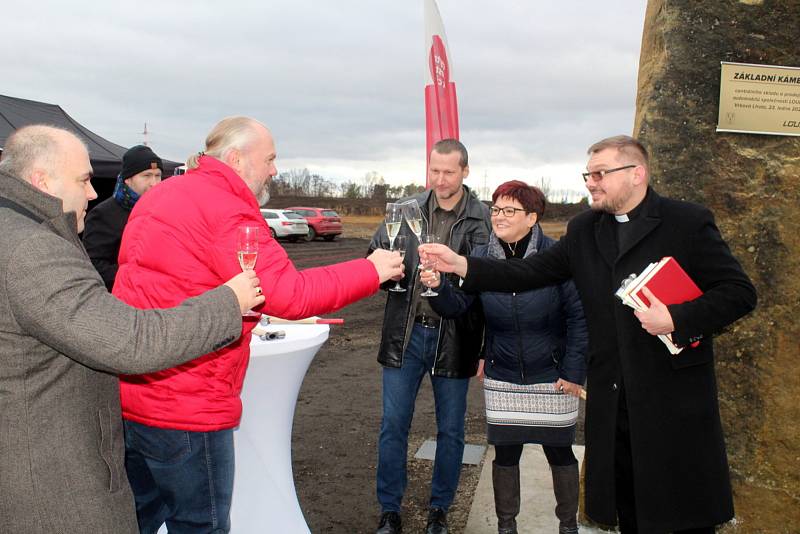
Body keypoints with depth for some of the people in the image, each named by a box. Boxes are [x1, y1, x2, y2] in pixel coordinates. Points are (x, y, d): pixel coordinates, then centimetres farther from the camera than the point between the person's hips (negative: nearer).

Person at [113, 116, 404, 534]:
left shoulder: (161, 195, 13)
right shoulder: (228, 210, -18)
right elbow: (288, 295, -23)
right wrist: (371, 271, -12)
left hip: (127, 393, 9)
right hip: (185, 405, -9)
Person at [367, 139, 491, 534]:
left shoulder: (483, 220, -5)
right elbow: (374, 254, 10)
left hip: (454, 338, -1)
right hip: (406, 335, 2)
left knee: (450, 430, 12)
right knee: (393, 425, 7)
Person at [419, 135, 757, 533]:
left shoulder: (688, 222, -6)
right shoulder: (583, 229, 9)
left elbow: (739, 292, -6)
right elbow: (533, 271, 2)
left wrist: (677, 320, -20)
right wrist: (463, 266, -8)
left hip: (676, 394, -4)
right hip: (611, 396, 5)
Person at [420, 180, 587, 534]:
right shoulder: (481, 258, -4)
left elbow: (579, 316, -12)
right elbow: (457, 306, -8)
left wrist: (574, 371, -12)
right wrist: (438, 286, -30)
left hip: (551, 377, -2)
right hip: (502, 377, 3)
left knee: (559, 452, 13)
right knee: (505, 452, 11)